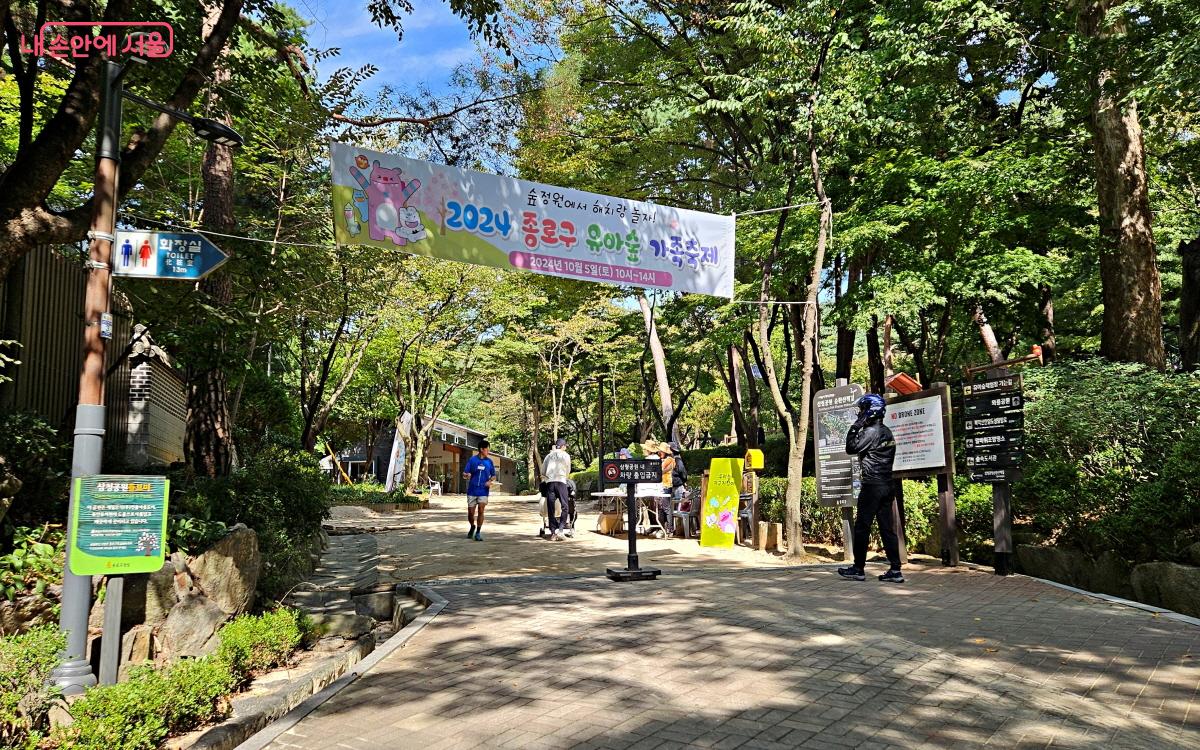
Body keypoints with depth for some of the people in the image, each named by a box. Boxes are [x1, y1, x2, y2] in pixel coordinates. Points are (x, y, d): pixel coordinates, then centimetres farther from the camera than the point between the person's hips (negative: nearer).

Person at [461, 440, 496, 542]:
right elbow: (464, 474, 1)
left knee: (480, 511, -7)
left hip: (483, 491, 0)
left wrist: (490, 481, -7)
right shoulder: (472, 460, 1)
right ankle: (472, 527, 32)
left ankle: (478, 533, 3)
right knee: (470, 512, 4)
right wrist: (466, 475, -23)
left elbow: (493, 476, 14)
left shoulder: (489, 461, 6)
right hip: (472, 490, 0)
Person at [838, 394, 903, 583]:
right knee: (887, 528, 7)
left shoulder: (871, 431, -13)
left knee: (862, 528, -1)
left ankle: (858, 569, 4)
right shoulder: (887, 432, 15)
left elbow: (850, 448, -13)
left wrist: (855, 427, -7)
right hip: (886, 485, 9)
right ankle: (895, 570, 5)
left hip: (872, 486, -9)